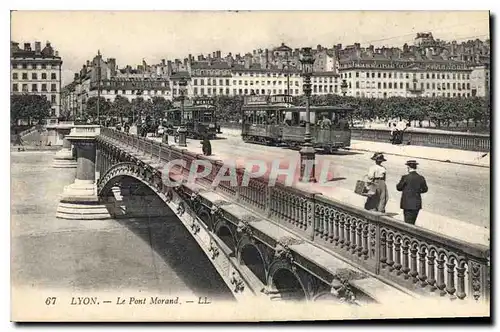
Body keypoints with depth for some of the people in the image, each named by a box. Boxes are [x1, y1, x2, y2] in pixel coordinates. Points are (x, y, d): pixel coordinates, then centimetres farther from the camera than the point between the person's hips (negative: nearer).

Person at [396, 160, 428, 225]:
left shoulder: (405, 177, -13)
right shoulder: (421, 178, 0)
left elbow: (398, 188, -3)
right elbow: (425, 189, 10)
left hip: (408, 205, -4)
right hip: (417, 204, 4)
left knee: (408, 224, 0)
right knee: (412, 223, 15)